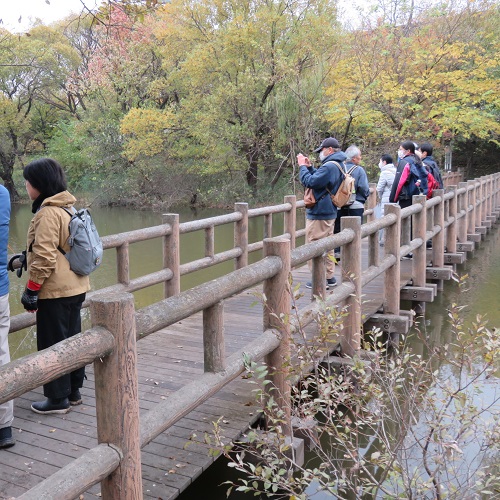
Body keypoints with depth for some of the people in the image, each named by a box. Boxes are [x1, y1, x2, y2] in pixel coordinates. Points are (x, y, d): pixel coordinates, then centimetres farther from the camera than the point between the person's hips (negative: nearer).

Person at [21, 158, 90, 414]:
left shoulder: (48, 212, -18)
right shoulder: (69, 207, 10)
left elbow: (44, 258, -21)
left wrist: (31, 290, -14)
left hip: (55, 291, -9)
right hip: (76, 287, 9)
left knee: (52, 344, 4)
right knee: (71, 339, 17)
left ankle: (58, 398, 15)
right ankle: (73, 391, 29)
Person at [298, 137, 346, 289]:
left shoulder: (329, 167, -22)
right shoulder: (339, 165, 13)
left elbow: (309, 182, -25)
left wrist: (303, 166, -12)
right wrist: (309, 167, 9)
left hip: (319, 214, -11)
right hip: (329, 212, 11)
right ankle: (329, 277, 23)